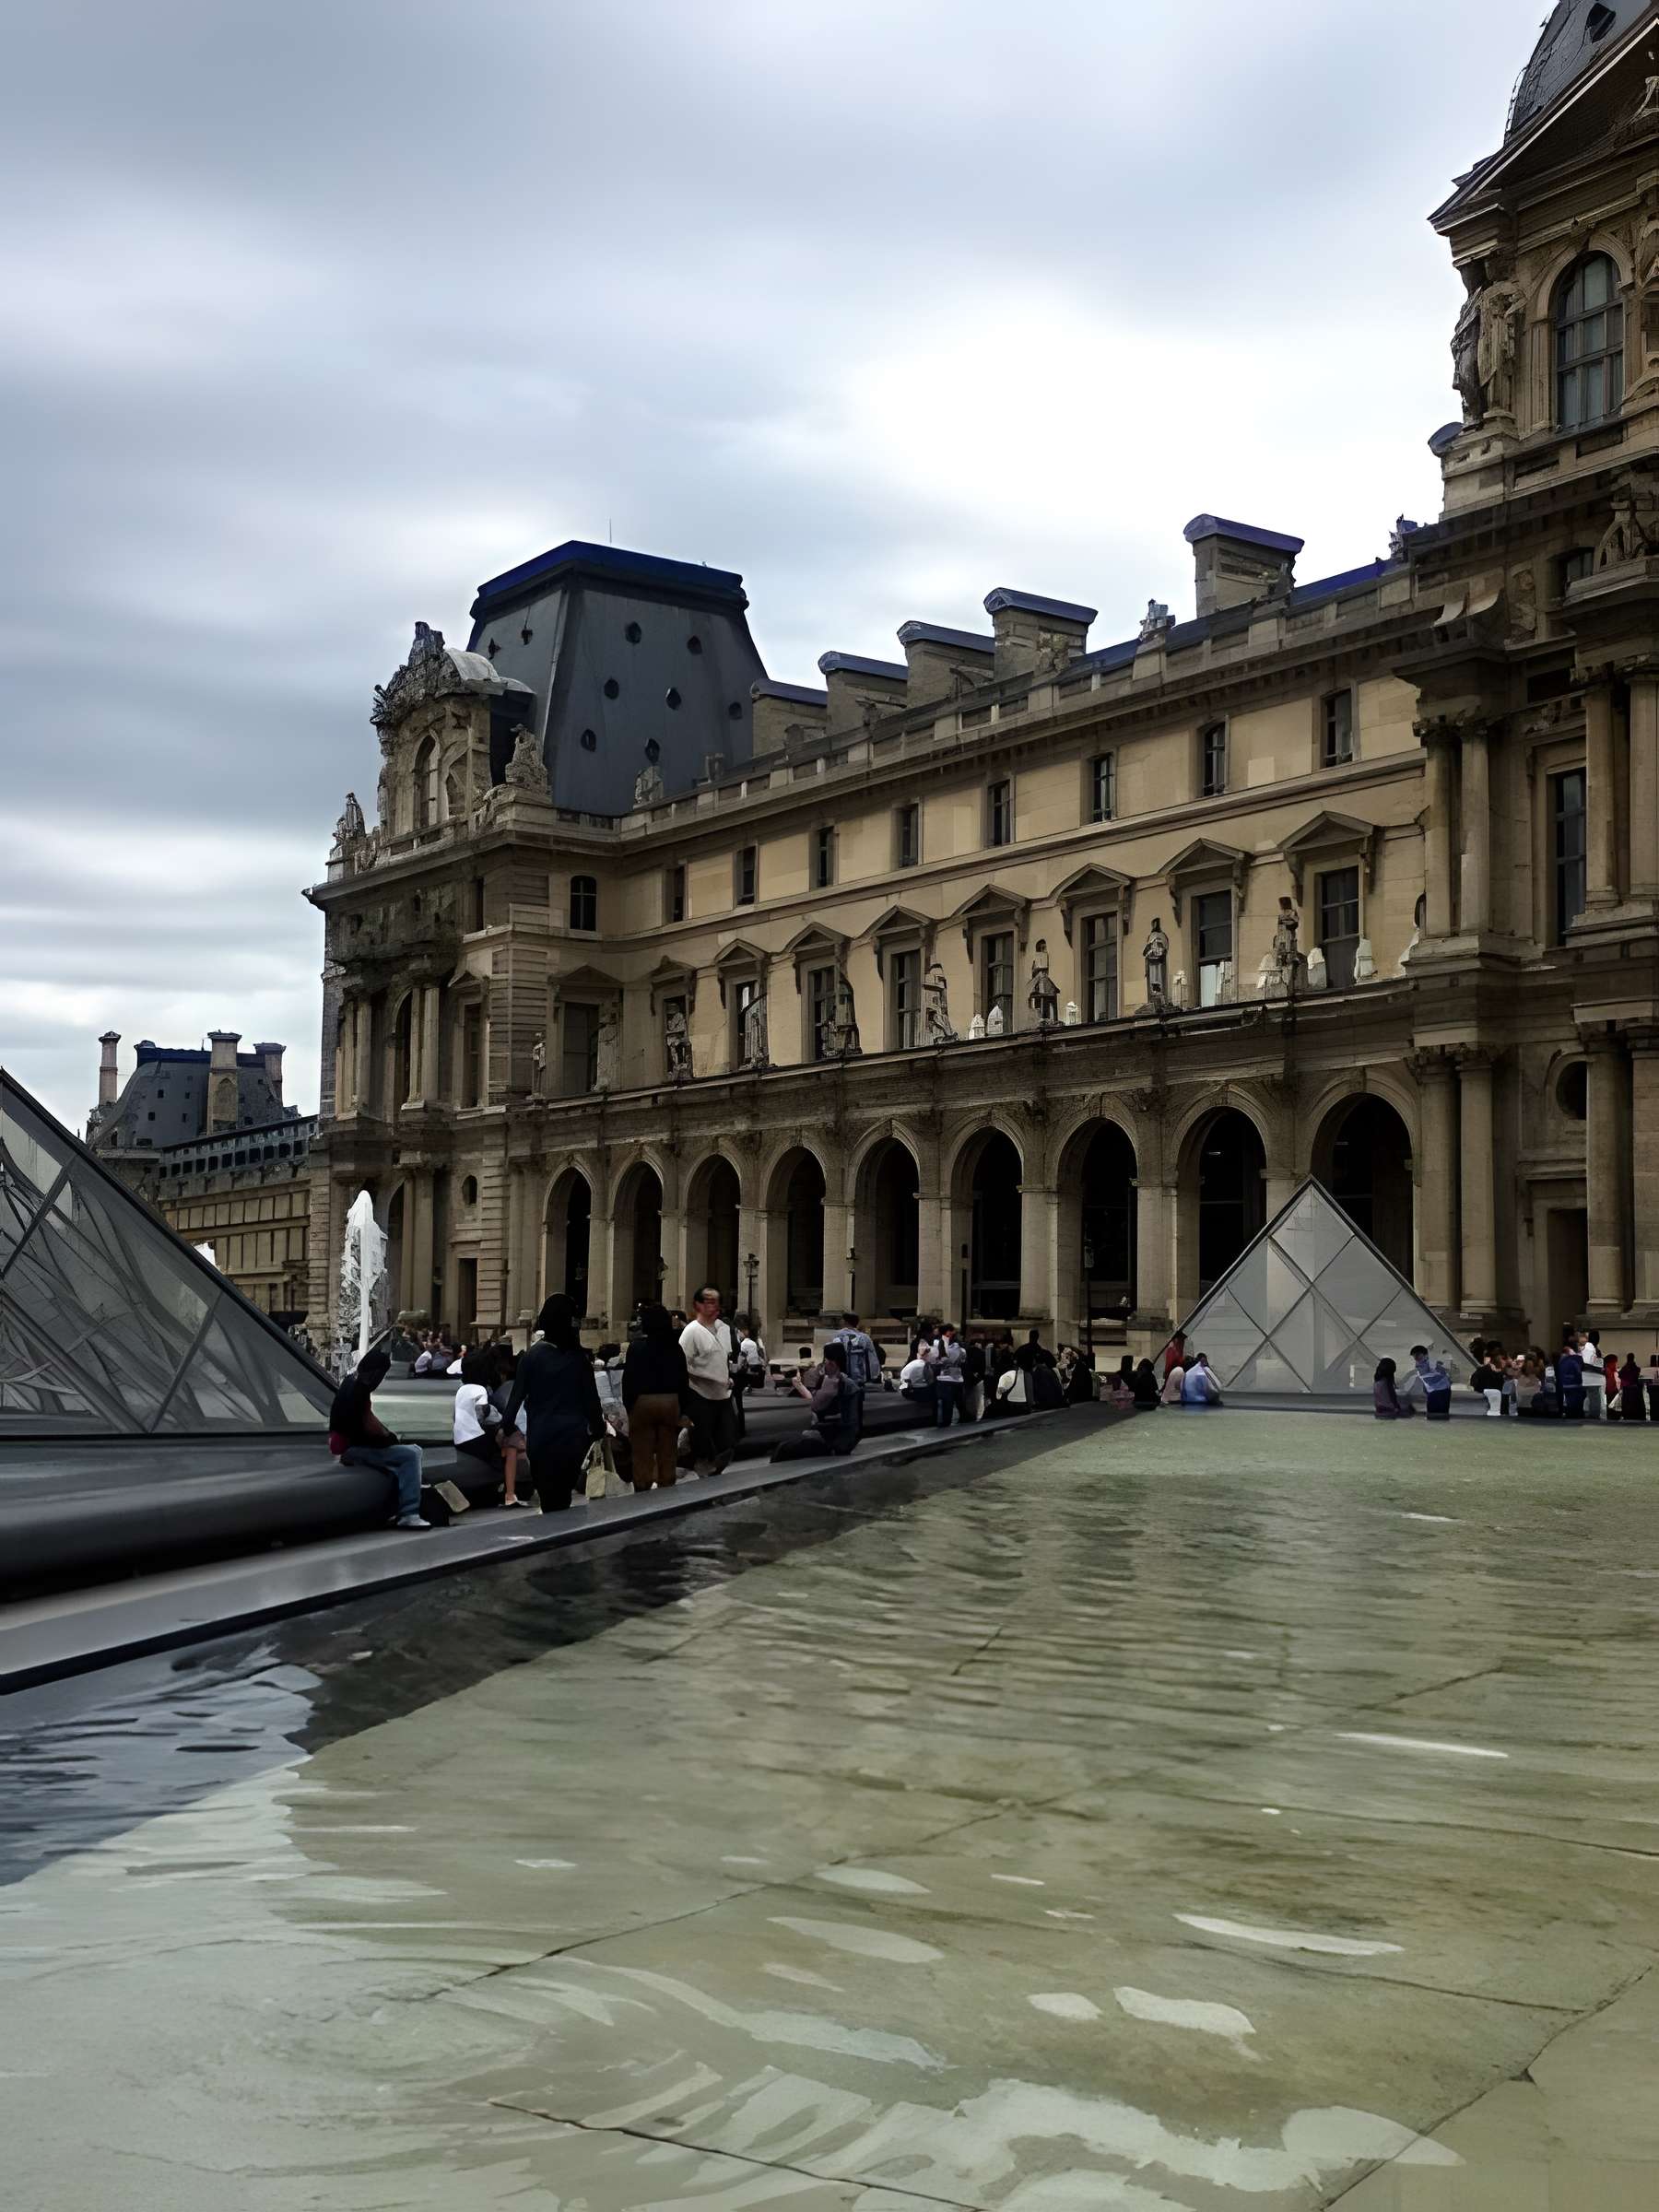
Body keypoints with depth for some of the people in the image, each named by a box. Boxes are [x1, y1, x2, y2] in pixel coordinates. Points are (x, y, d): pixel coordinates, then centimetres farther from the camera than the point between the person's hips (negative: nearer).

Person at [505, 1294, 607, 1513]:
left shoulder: (533, 1356, -5)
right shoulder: (580, 1358, -2)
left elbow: (517, 1394, -5)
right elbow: (591, 1398, 3)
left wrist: (507, 1426, 3)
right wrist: (597, 1427, 16)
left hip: (541, 1436, -1)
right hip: (573, 1435, 2)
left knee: (547, 1492, 2)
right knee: (564, 1493, 10)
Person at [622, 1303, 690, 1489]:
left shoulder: (637, 1346, -7)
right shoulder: (675, 1347, 4)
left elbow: (629, 1378, -8)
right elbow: (684, 1379, 7)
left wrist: (628, 1404, 0)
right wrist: (682, 1407, 13)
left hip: (643, 1401, -3)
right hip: (671, 1402, 3)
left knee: (643, 1454, 2)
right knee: (668, 1454, 10)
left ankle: (643, 1492, 3)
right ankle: (667, 1491, 13)